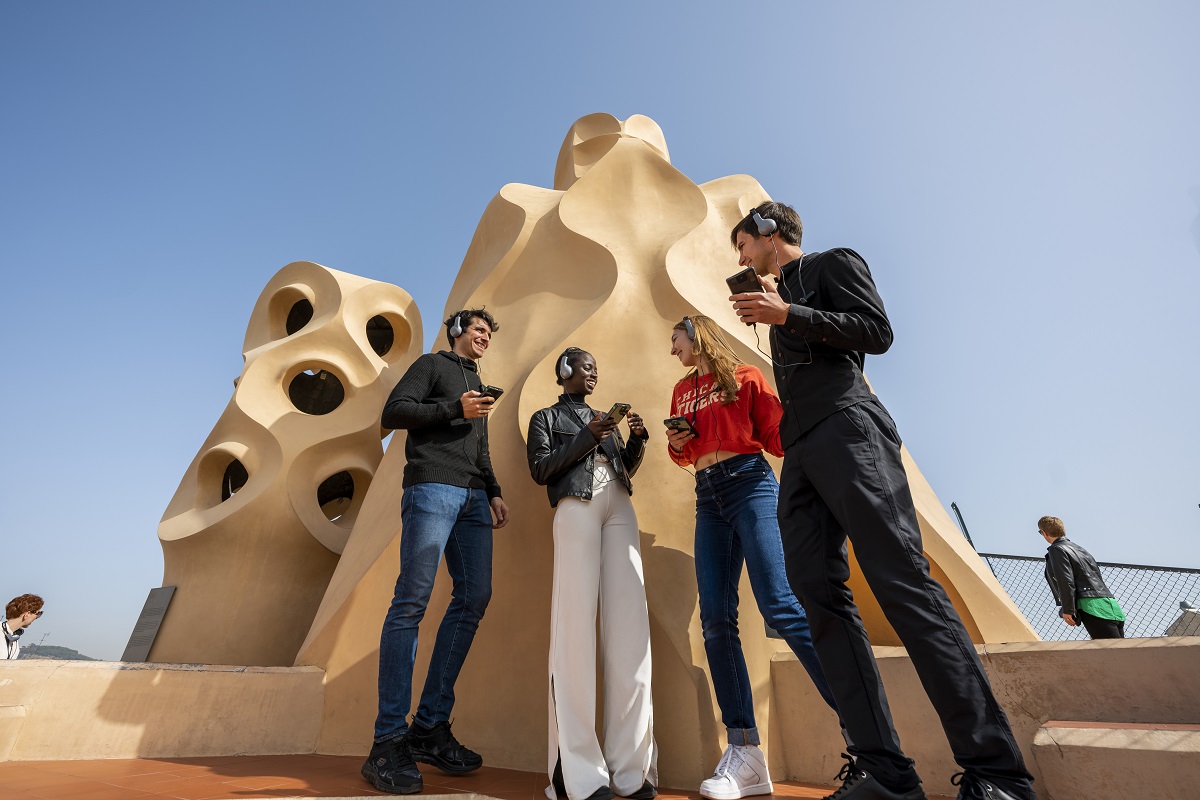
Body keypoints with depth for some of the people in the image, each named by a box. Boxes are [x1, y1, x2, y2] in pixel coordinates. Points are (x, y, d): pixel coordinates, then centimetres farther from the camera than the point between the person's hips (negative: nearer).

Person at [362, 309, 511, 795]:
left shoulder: (479, 387, 30)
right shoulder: (431, 365, 11)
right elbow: (393, 413, -2)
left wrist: (494, 493, 16)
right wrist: (454, 409, -7)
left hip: (473, 498, 7)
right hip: (432, 487, -7)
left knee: (474, 598, -1)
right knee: (412, 601, -10)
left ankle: (431, 727, 8)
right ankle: (389, 741, -4)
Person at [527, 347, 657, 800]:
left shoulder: (604, 417, 29)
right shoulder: (546, 418, 17)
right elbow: (540, 469, 2)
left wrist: (637, 438, 7)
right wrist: (584, 439, -5)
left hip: (619, 507, 5)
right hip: (576, 507, -4)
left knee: (629, 623, -7)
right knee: (576, 623, -11)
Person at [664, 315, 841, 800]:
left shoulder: (745, 377, 7)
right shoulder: (682, 391, 21)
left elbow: (776, 433, 4)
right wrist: (677, 444, 3)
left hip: (749, 482, -5)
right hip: (708, 497, 5)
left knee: (780, 604, -17)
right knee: (715, 620, -5)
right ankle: (744, 752, 0)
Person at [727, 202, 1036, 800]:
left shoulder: (832, 263, 14)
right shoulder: (779, 297, 32)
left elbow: (877, 331, -3)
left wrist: (787, 314, -5)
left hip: (846, 426, -7)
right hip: (799, 452, 7)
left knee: (901, 581, -16)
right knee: (819, 594, -6)